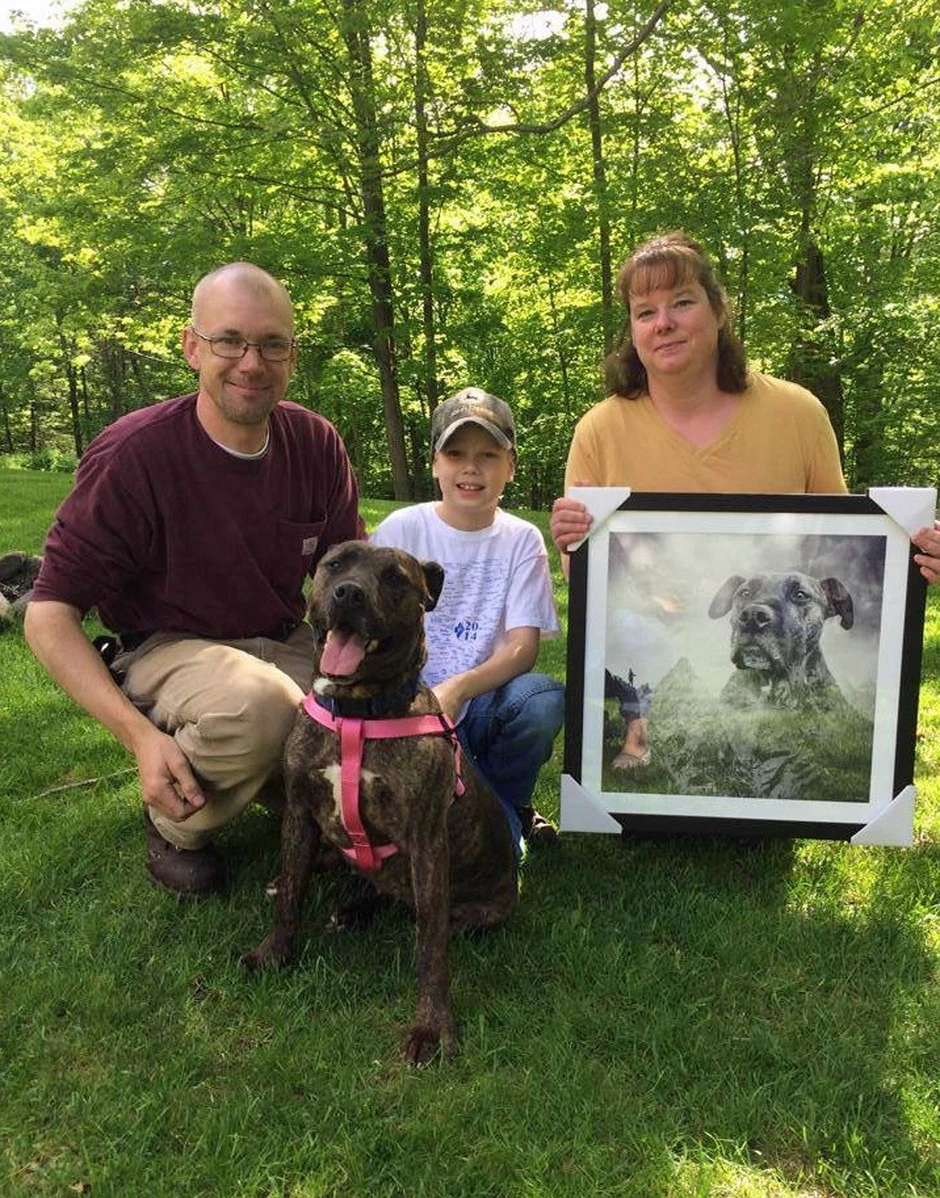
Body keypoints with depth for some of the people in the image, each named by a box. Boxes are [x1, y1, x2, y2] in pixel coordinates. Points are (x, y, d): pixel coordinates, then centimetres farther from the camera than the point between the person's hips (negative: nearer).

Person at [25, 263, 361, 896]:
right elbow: (49, 613, -16)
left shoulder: (316, 443, -5)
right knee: (256, 704, -38)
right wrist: (140, 735, -27)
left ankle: (278, 777, 15)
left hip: (285, 645, 5)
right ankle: (175, 823, -3)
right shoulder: (132, 454, -18)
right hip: (165, 652, -5)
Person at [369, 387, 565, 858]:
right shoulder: (401, 529, 2)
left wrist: (458, 688, -26)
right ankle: (504, 824, -7)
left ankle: (500, 803, 2)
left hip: (481, 704, 2)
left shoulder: (522, 540, 4)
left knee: (545, 699, -30)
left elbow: (523, 646, -6)